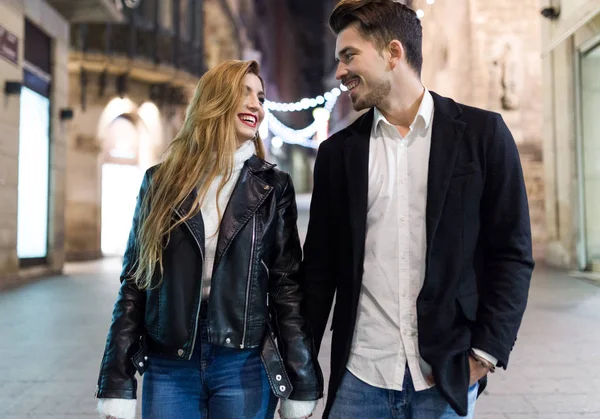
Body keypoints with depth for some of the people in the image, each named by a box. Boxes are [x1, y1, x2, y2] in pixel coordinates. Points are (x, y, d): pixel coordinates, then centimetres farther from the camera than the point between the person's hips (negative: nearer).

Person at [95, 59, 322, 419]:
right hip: (168, 366, 1)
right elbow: (135, 281, 2)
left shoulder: (274, 187, 1)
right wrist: (118, 385, -1)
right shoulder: (161, 181, 2)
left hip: (245, 366, 0)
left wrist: (300, 388, -2)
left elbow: (286, 285, -1)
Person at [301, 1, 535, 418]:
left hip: (448, 374, -1)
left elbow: (512, 253, -2)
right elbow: (320, 265, 6)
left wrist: (486, 352, -9)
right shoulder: (338, 151, 4)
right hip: (358, 375, 2)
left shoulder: (482, 132, -3)